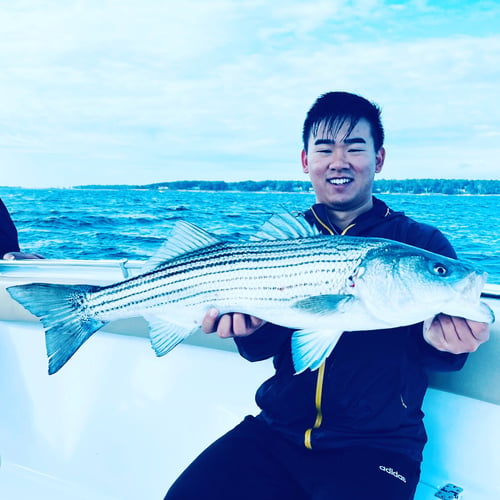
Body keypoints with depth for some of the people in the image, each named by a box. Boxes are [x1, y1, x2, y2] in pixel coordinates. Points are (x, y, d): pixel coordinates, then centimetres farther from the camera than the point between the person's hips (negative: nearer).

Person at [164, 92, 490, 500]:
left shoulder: (422, 244, -2)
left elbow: (445, 347, -7)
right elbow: (261, 347, 2)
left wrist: (437, 341, -30)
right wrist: (250, 327, -21)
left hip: (376, 446, -2)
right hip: (279, 431, 3)